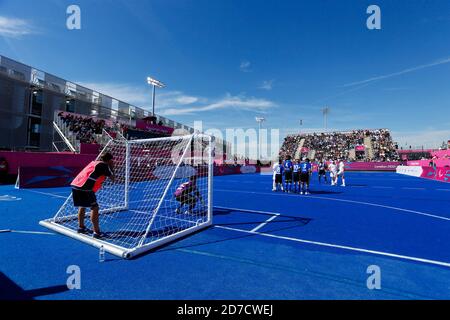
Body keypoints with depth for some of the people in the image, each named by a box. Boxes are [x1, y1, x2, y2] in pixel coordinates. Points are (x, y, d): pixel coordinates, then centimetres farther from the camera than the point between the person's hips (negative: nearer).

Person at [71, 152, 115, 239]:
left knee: (82, 206, 25)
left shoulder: (95, 162, 23)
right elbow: (112, 178, 5)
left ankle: (81, 227, 37)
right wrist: (112, 167, 17)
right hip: (84, 187, -9)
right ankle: (96, 232, -3)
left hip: (75, 184, 9)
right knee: (94, 208, -3)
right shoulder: (104, 165, 1)